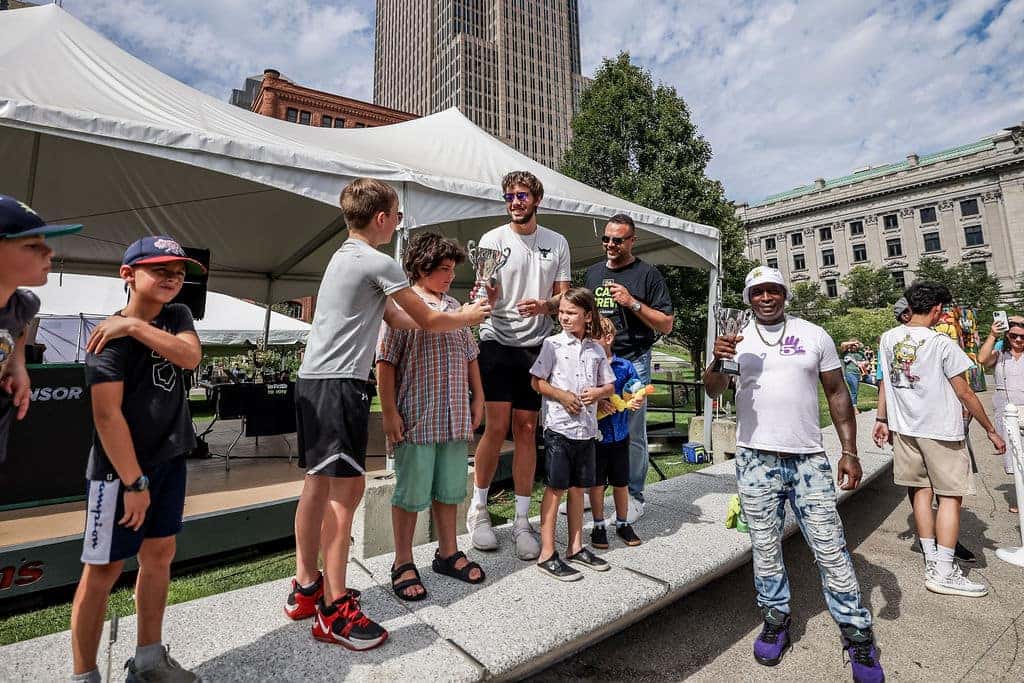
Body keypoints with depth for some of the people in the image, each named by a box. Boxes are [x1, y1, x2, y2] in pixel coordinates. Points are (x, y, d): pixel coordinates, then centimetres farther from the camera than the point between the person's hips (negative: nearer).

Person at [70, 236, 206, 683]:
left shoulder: (177, 316, 7)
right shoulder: (111, 335, -12)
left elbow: (191, 356, -12)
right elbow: (107, 415, -17)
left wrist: (135, 325, -19)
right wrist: (133, 482, -18)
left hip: (170, 461, 7)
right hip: (120, 466, -6)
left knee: (159, 554, 14)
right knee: (104, 568, 3)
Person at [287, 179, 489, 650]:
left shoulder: (344, 256, 21)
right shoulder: (379, 263, -10)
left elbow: (397, 319, 18)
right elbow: (429, 321, -4)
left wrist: (453, 313, 21)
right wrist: (467, 318, 16)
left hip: (313, 380, 10)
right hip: (340, 384, -10)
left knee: (318, 483, 15)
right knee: (346, 488, -6)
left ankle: (306, 588, 27)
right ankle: (335, 611, 3)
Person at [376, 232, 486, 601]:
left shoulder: (454, 306, 13)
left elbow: (470, 356, 18)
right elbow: (385, 363, -10)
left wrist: (477, 397, 14)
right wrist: (389, 412, -13)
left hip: (455, 418, 6)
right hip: (415, 418, -6)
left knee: (449, 489, 17)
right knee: (411, 493, 6)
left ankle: (447, 553, 34)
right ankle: (403, 565, 24)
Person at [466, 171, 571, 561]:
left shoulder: (557, 244, 10)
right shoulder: (492, 240, 3)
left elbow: (564, 297, 10)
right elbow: (488, 297, -3)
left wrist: (545, 305, -13)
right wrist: (485, 290, -27)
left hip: (535, 346, 3)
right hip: (496, 342, -2)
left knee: (526, 431, 6)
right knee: (496, 428, -6)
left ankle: (522, 521, 17)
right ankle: (478, 508, 16)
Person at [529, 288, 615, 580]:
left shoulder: (596, 349, 8)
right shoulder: (553, 343, -3)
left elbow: (610, 385, 14)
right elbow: (537, 382, -4)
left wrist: (598, 392, -7)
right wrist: (562, 395, -16)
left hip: (586, 428, 5)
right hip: (559, 426, -4)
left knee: (578, 488, 14)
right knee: (555, 488, 0)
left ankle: (576, 547, 29)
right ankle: (547, 555, 11)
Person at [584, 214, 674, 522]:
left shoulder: (648, 274, 1)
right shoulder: (593, 272, 16)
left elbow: (666, 324, -3)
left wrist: (633, 303, -13)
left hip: (632, 362, -4)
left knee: (632, 434, 1)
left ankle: (634, 496, 16)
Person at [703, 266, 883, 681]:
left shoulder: (814, 336, 4)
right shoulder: (737, 340, 2)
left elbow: (837, 393, 7)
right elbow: (712, 390, -8)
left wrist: (850, 451, 1)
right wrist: (717, 360, -29)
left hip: (809, 459, 0)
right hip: (756, 460, 0)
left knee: (831, 549, 4)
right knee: (765, 548, 10)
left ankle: (858, 635, 22)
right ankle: (776, 620, 27)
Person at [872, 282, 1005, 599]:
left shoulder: (887, 339, 1)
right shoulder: (941, 343, -14)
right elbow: (965, 394, -9)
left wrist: (882, 419, 17)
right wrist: (991, 431, 1)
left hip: (905, 429, 5)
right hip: (940, 430, -5)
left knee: (922, 491, 14)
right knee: (950, 496, 4)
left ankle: (932, 562, 21)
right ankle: (943, 572, 6)